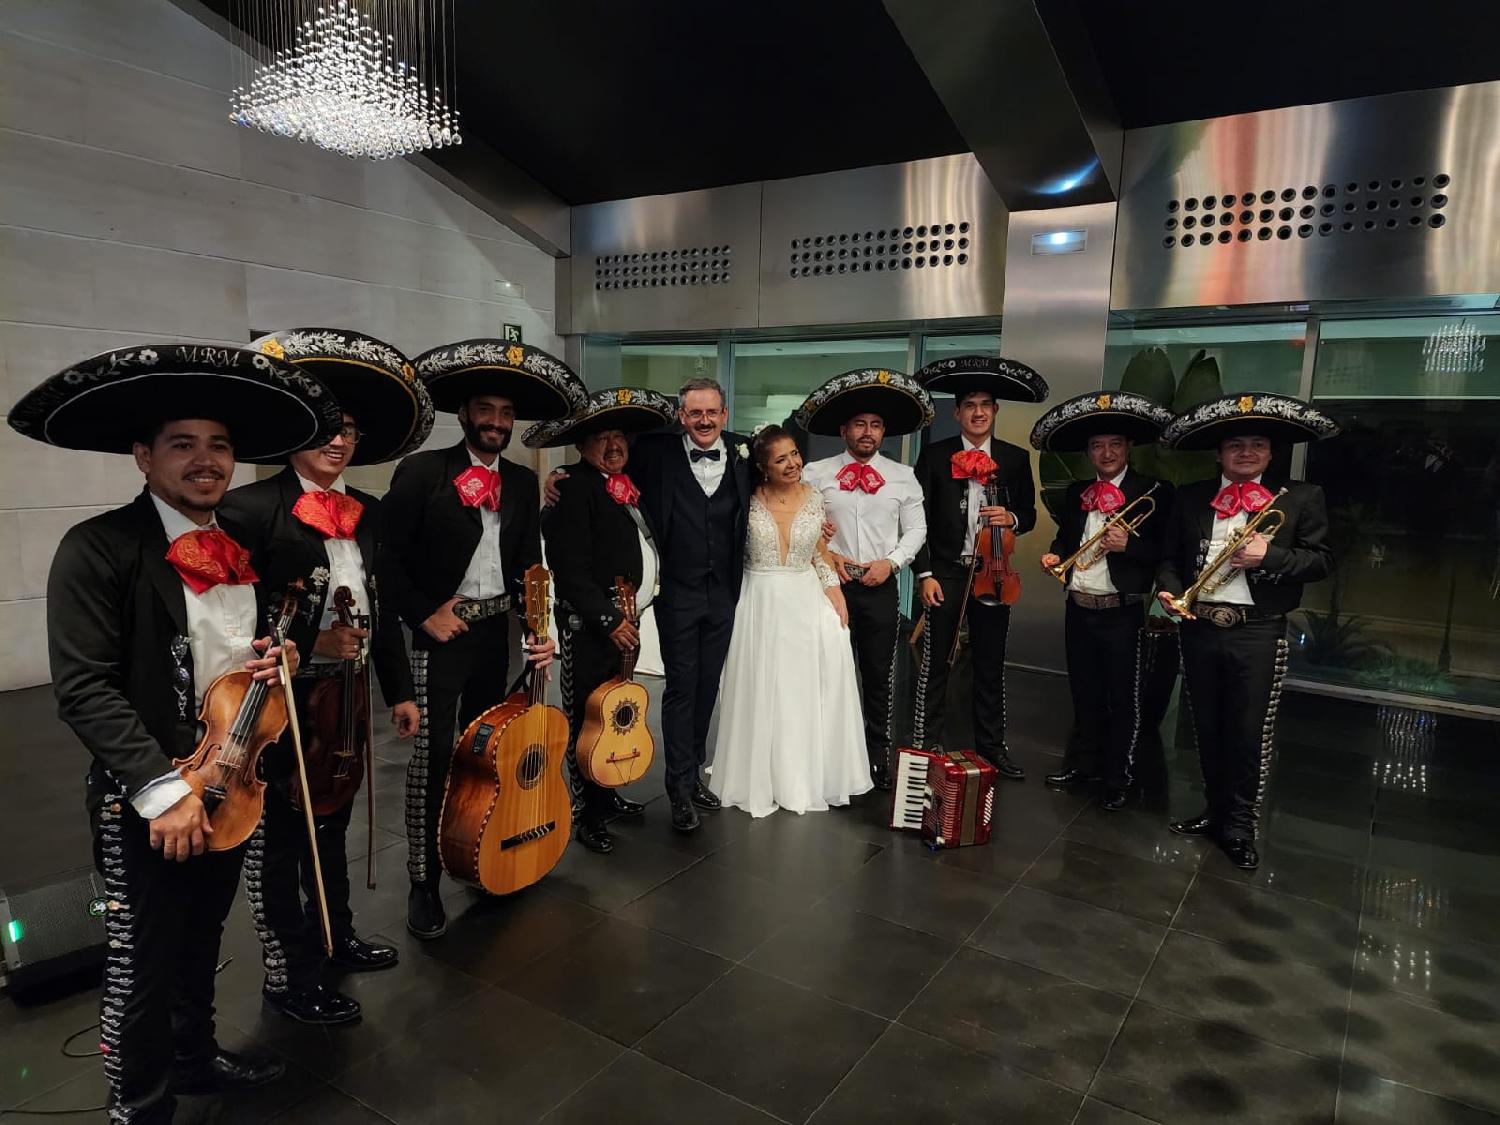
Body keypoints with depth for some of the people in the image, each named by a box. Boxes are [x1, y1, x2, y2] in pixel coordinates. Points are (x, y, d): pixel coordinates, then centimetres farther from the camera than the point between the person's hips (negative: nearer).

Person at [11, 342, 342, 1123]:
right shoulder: (97, 550, -16)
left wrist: (270, 663, -4)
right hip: (145, 801, -6)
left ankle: (196, 1058, 46)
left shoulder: (242, 547, 5)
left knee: (202, 944, 24)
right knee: (143, 966, 8)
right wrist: (164, 788, -25)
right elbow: (83, 688, -21)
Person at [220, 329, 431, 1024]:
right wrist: (309, 641, -26)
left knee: (333, 822, 22)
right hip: (281, 702, -7)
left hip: (346, 694, 7)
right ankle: (288, 977, 24)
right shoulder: (251, 509, -13)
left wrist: (399, 690, 13)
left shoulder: (367, 512, 8)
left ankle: (334, 936, 42)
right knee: (278, 838, 8)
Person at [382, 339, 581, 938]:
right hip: (440, 630, -5)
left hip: (495, 631, 5)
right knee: (434, 754, -4)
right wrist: (423, 614, -13)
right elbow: (388, 558, -8)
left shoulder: (523, 482, 7)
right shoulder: (422, 472, -9)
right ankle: (424, 882, 10)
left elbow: (528, 566, 10)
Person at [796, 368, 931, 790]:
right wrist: (825, 555, -11)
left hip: (881, 587, 1)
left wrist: (890, 562, -7)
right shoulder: (816, 474, 0)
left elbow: (916, 529, 6)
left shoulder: (903, 477, 5)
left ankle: (878, 756, 21)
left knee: (879, 676, 8)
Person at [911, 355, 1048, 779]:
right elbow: (919, 520, -2)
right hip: (945, 572, -2)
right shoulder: (935, 456, 0)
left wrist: (1012, 517, -11)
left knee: (991, 665, 10)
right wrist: (924, 574, -8)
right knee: (934, 663, 3)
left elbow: (1029, 515, 13)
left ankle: (991, 746, 23)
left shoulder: (1016, 458, 7)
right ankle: (927, 745, 13)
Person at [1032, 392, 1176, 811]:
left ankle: (1119, 779, 18)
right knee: (1084, 692, 18)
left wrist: (1129, 545, -26)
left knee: (1123, 698, 5)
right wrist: (1055, 555, -1)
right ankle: (1083, 762, 33)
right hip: (1078, 607, 5)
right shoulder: (1076, 492, 10)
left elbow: (1166, 553, -11)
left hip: (1121, 612, -5)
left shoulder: (1153, 492, -7)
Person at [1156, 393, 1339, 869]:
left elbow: (1322, 560, -1)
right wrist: (1168, 589, -10)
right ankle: (1217, 810, 32)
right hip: (1199, 627, 3)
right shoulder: (1190, 496, 8)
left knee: (1251, 733, 3)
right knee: (1207, 729, 15)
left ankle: (1240, 826, 18)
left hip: (1258, 631, -3)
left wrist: (1269, 554, -16)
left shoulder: (1302, 497, 2)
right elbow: (1171, 556, 9)